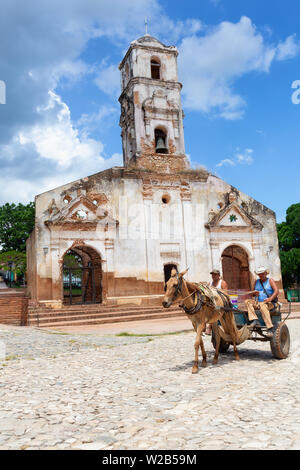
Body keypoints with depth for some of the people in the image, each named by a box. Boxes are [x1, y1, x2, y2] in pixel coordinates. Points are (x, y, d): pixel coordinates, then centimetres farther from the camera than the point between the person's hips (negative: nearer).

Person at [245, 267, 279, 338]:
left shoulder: (270, 280, 4)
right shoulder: (257, 282, 17)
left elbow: (276, 291, -10)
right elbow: (253, 293, 20)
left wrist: (270, 299, -25)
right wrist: (254, 293, -5)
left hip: (270, 304, -5)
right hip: (258, 302, 5)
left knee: (262, 305, -37)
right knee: (247, 301, -19)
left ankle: (270, 329, -40)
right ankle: (254, 320, -34)